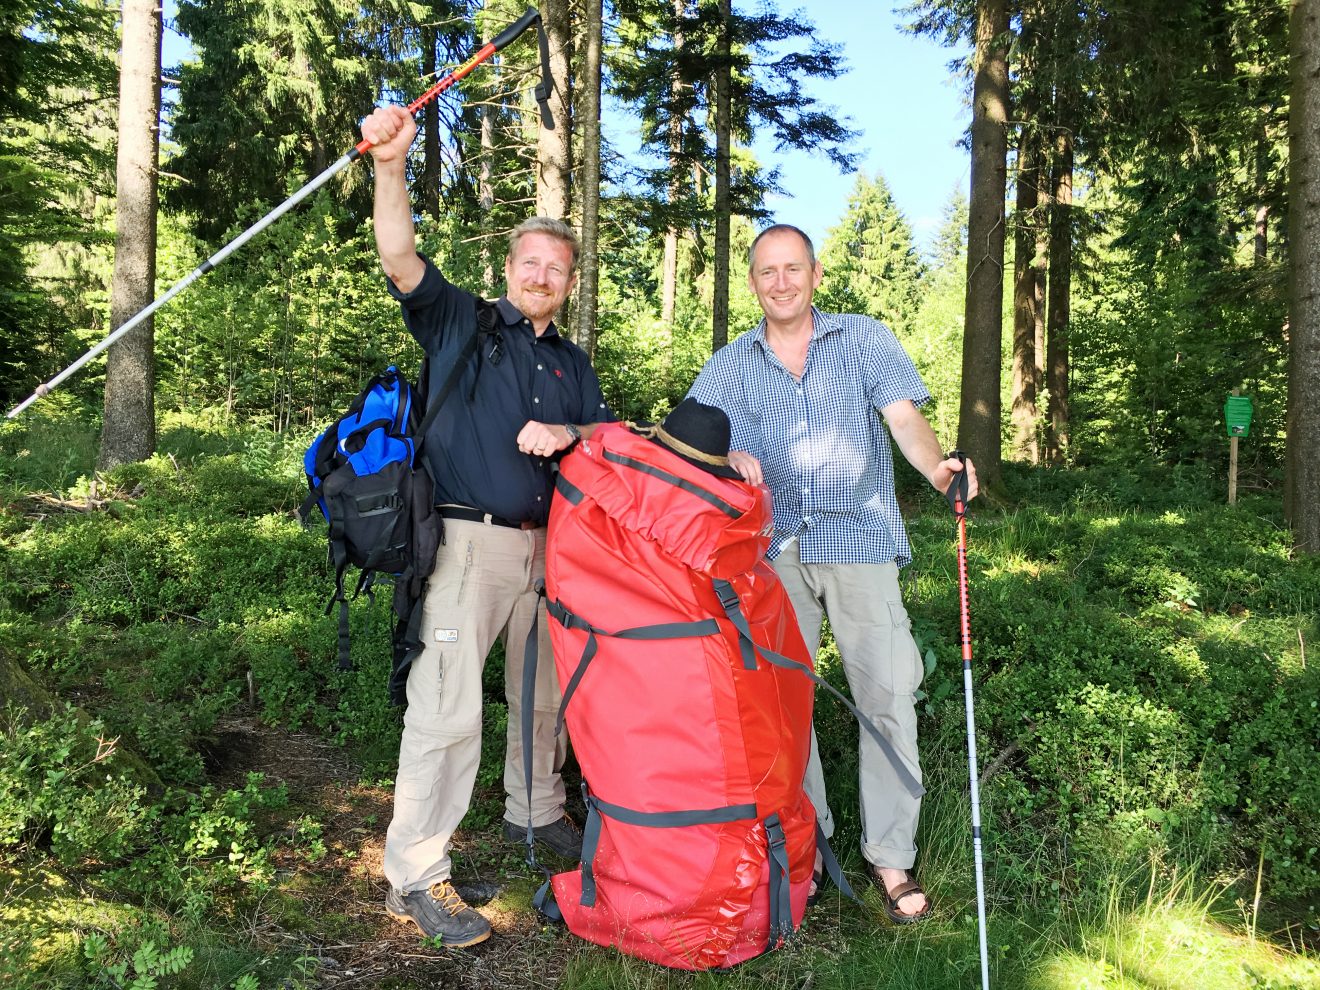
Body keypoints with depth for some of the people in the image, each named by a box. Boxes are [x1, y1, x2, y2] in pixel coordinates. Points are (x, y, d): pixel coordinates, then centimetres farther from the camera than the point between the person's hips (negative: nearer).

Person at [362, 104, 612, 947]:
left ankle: (537, 811, 37)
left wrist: (568, 434, -10)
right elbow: (401, 258, -12)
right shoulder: (460, 320, 4)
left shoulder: (572, 362, 18)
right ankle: (416, 876, 1)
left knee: (545, 693, 16)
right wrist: (391, 163, -26)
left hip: (548, 546, 6)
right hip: (467, 542, -6)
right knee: (448, 709, -9)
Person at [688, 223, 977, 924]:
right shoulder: (731, 365, 13)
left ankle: (890, 856, 6)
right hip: (774, 547, 2)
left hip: (859, 538, -2)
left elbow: (905, 418, -6)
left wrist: (938, 468, -27)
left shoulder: (865, 340, 7)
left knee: (888, 695, -7)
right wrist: (724, 456, -16)